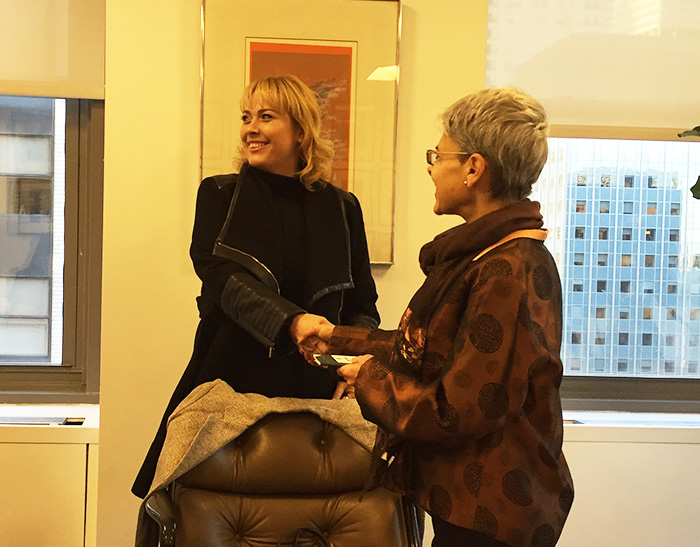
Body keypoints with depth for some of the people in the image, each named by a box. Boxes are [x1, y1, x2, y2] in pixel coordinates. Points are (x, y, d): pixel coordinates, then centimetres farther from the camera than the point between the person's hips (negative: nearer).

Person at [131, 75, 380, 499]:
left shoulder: (341, 207, 9)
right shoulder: (220, 195, 5)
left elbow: (363, 306, 12)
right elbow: (222, 278, -12)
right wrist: (292, 321, -30)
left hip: (312, 388, 1)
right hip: (233, 380, -1)